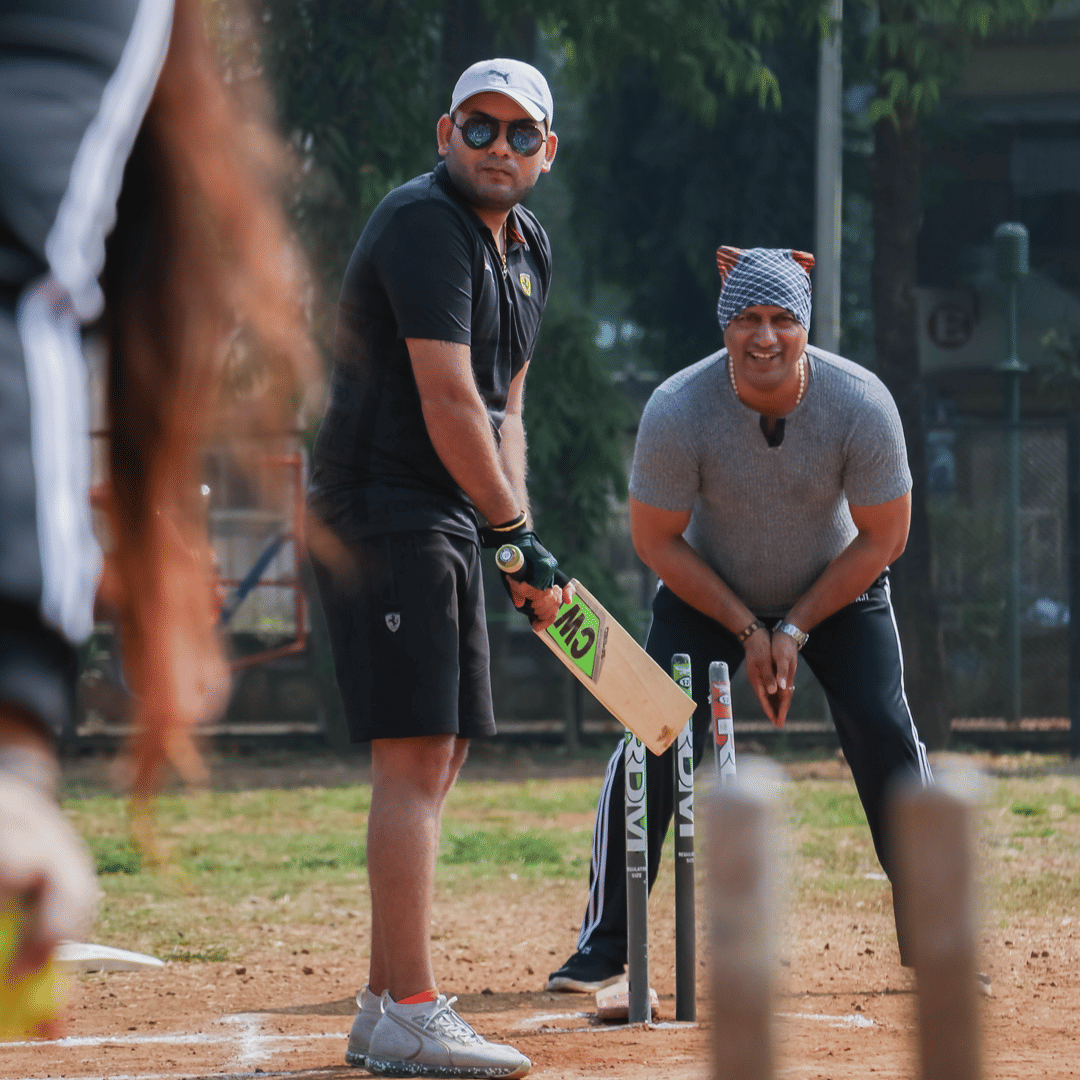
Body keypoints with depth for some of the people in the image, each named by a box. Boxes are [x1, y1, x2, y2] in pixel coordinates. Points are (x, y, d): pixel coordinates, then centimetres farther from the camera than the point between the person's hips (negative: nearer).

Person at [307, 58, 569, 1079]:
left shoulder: (525, 245, 16)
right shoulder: (423, 223, -15)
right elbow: (448, 402, -21)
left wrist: (516, 541, 8)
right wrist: (519, 538, -17)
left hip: (451, 524, 10)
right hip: (381, 511, -10)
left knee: (435, 761, 11)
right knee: (414, 756, -15)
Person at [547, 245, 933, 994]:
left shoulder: (862, 405, -27)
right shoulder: (677, 412, -28)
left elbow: (883, 538, -15)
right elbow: (657, 540, -15)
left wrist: (796, 630, -17)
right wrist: (748, 631, -17)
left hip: (839, 591, 1)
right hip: (710, 593, 0)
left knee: (883, 729, -14)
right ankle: (605, 944, -5)